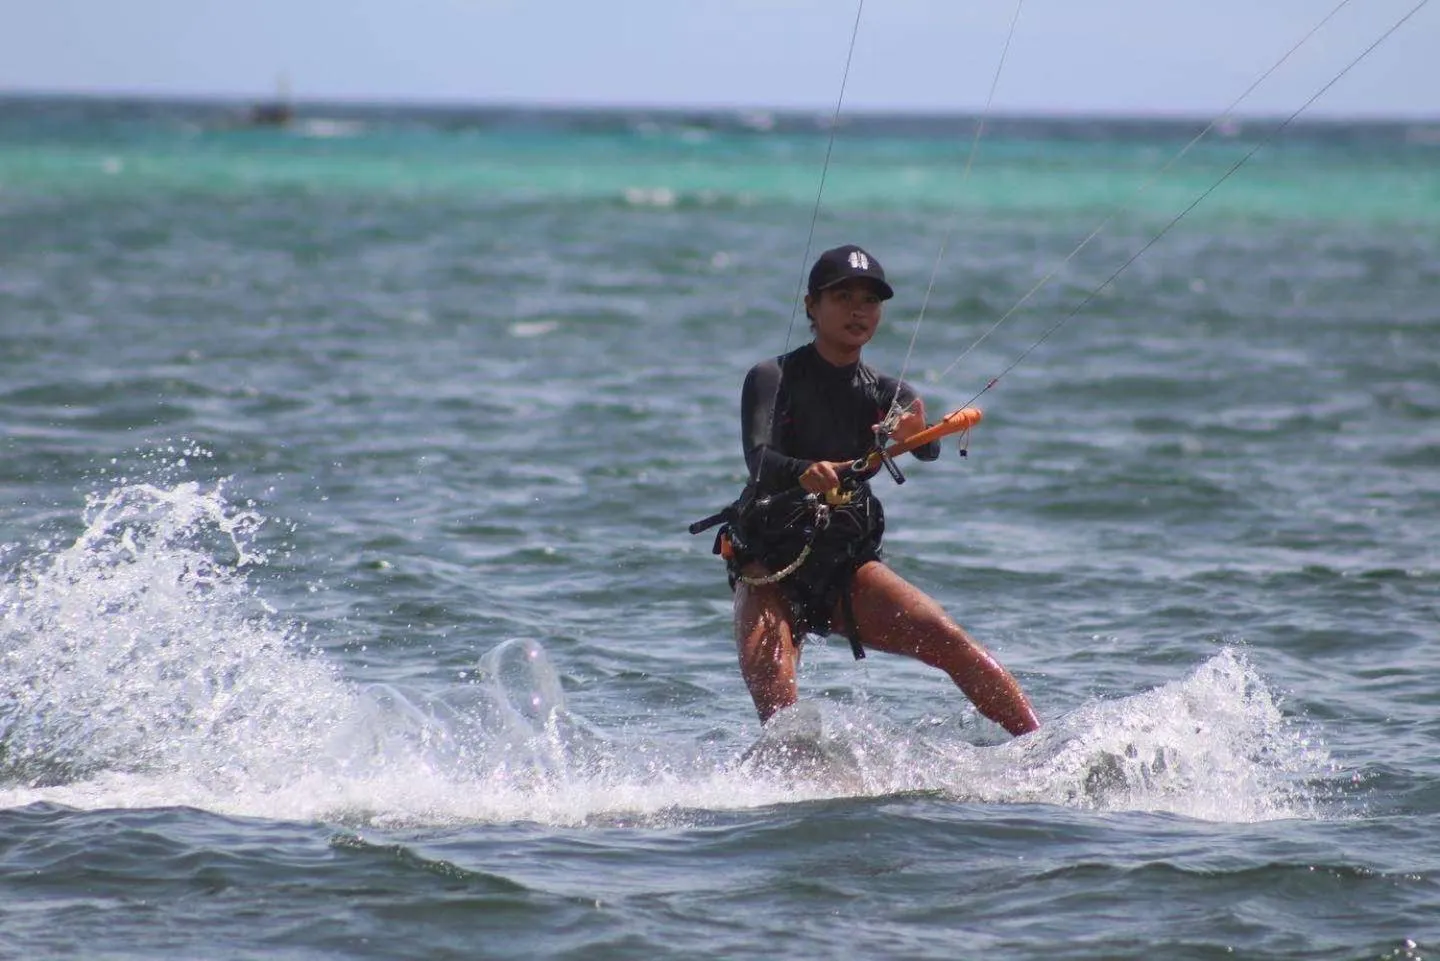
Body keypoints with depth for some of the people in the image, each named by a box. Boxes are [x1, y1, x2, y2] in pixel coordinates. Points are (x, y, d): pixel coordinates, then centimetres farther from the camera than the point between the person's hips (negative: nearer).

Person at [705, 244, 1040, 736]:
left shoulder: (887, 395, 9)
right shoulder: (773, 379, -1)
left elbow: (930, 451, -13)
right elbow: (758, 458, -19)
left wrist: (917, 434, -38)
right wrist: (805, 472, -42)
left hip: (847, 566, 2)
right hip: (769, 566, -2)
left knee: (948, 639, -17)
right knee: (769, 681, -28)